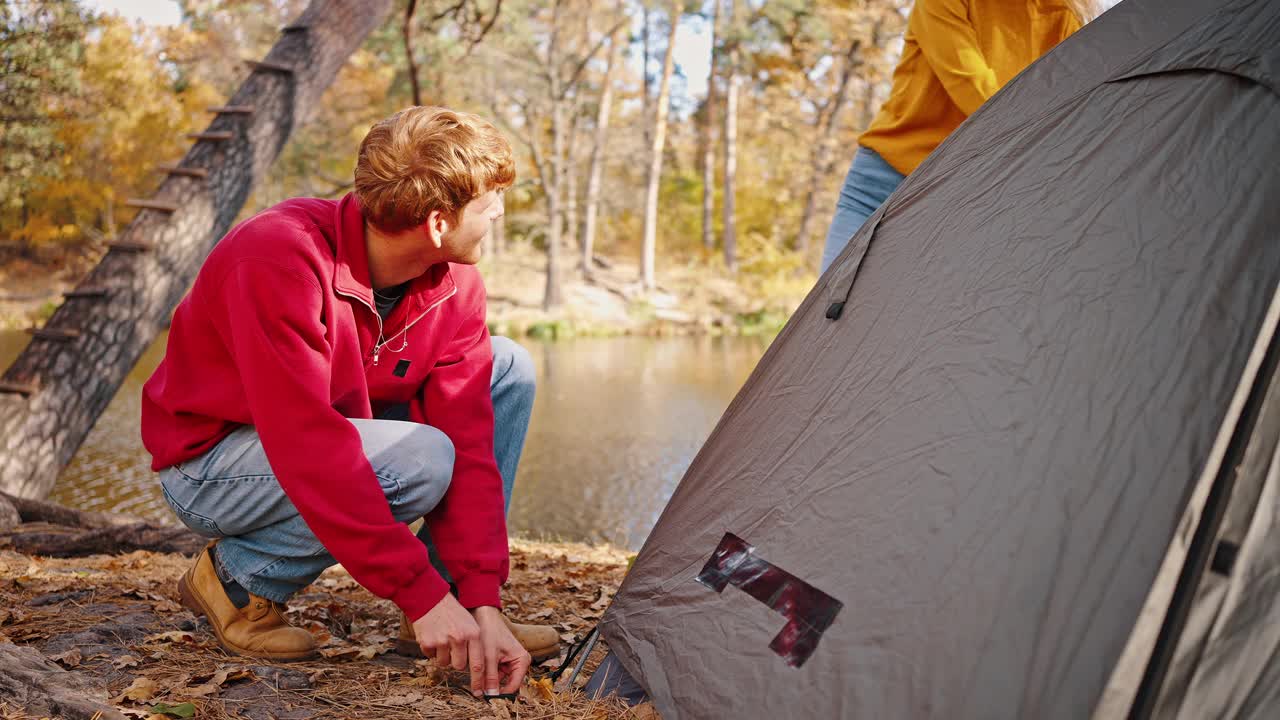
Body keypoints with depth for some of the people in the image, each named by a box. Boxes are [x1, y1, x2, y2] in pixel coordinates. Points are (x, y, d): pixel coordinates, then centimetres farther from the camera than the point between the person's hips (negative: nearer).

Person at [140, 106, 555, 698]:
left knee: (508, 368, -6)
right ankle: (239, 578, -7)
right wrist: (420, 593, -37)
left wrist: (482, 603, -23)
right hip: (210, 464, -7)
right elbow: (311, 447, -37)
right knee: (421, 460, -33)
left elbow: (468, 440, -15)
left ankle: (461, 619, -4)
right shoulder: (278, 259, -33)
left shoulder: (455, 283, -12)